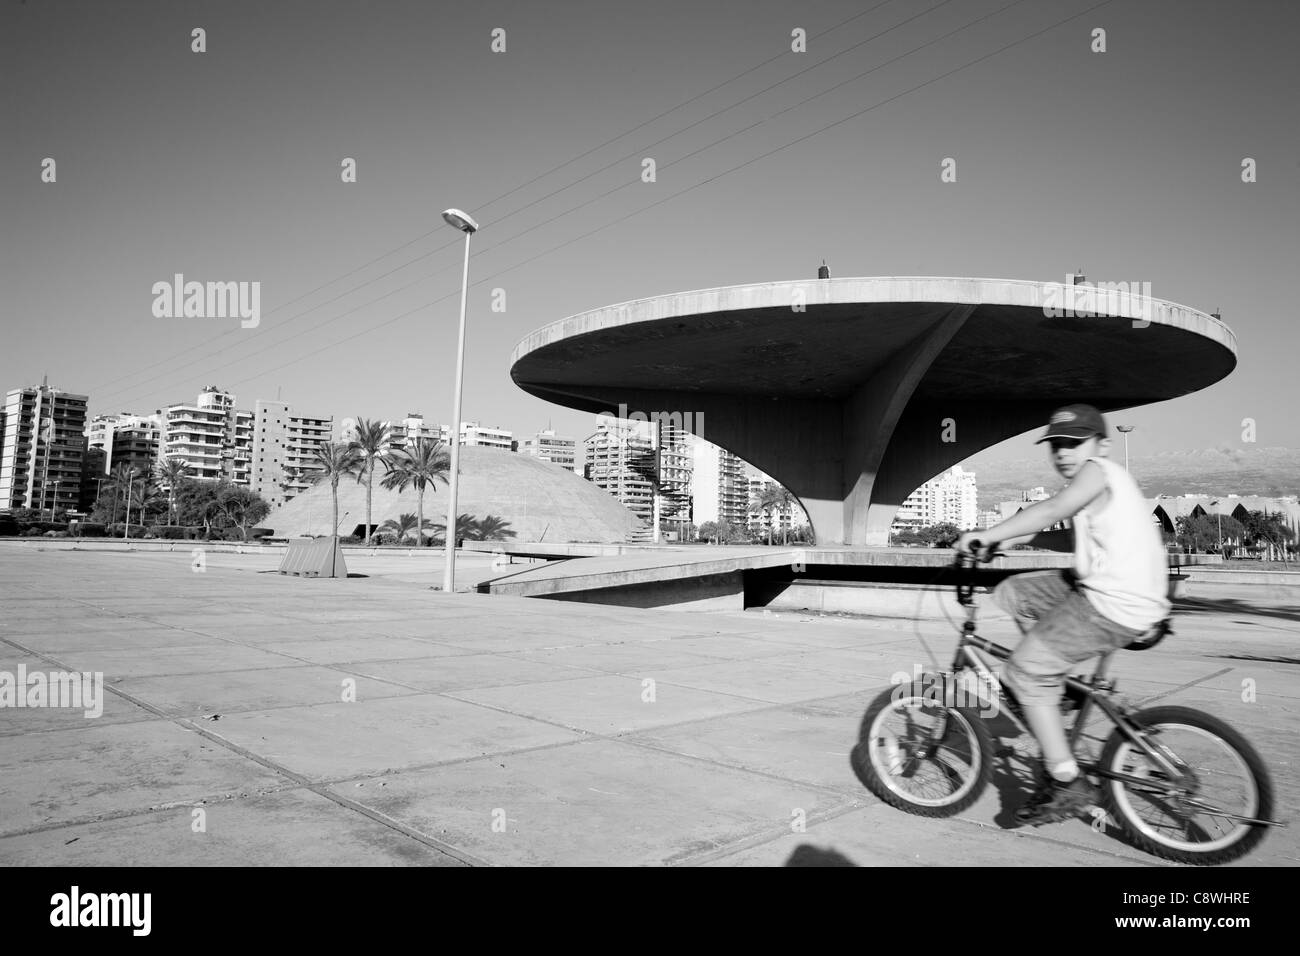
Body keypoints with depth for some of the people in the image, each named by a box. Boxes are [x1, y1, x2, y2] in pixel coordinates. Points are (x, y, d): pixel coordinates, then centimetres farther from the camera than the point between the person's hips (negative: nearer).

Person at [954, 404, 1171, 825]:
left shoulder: (1097, 470, -9)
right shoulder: (1102, 480, 20)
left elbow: (1053, 510, -26)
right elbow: (1076, 541, 22)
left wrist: (989, 534, -22)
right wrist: (1020, 537, 12)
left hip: (1115, 607, -10)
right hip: (1106, 589, 10)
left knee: (1025, 669, -7)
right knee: (1014, 593, 17)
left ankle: (1068, 782, 0)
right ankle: (1050, 688, 22)